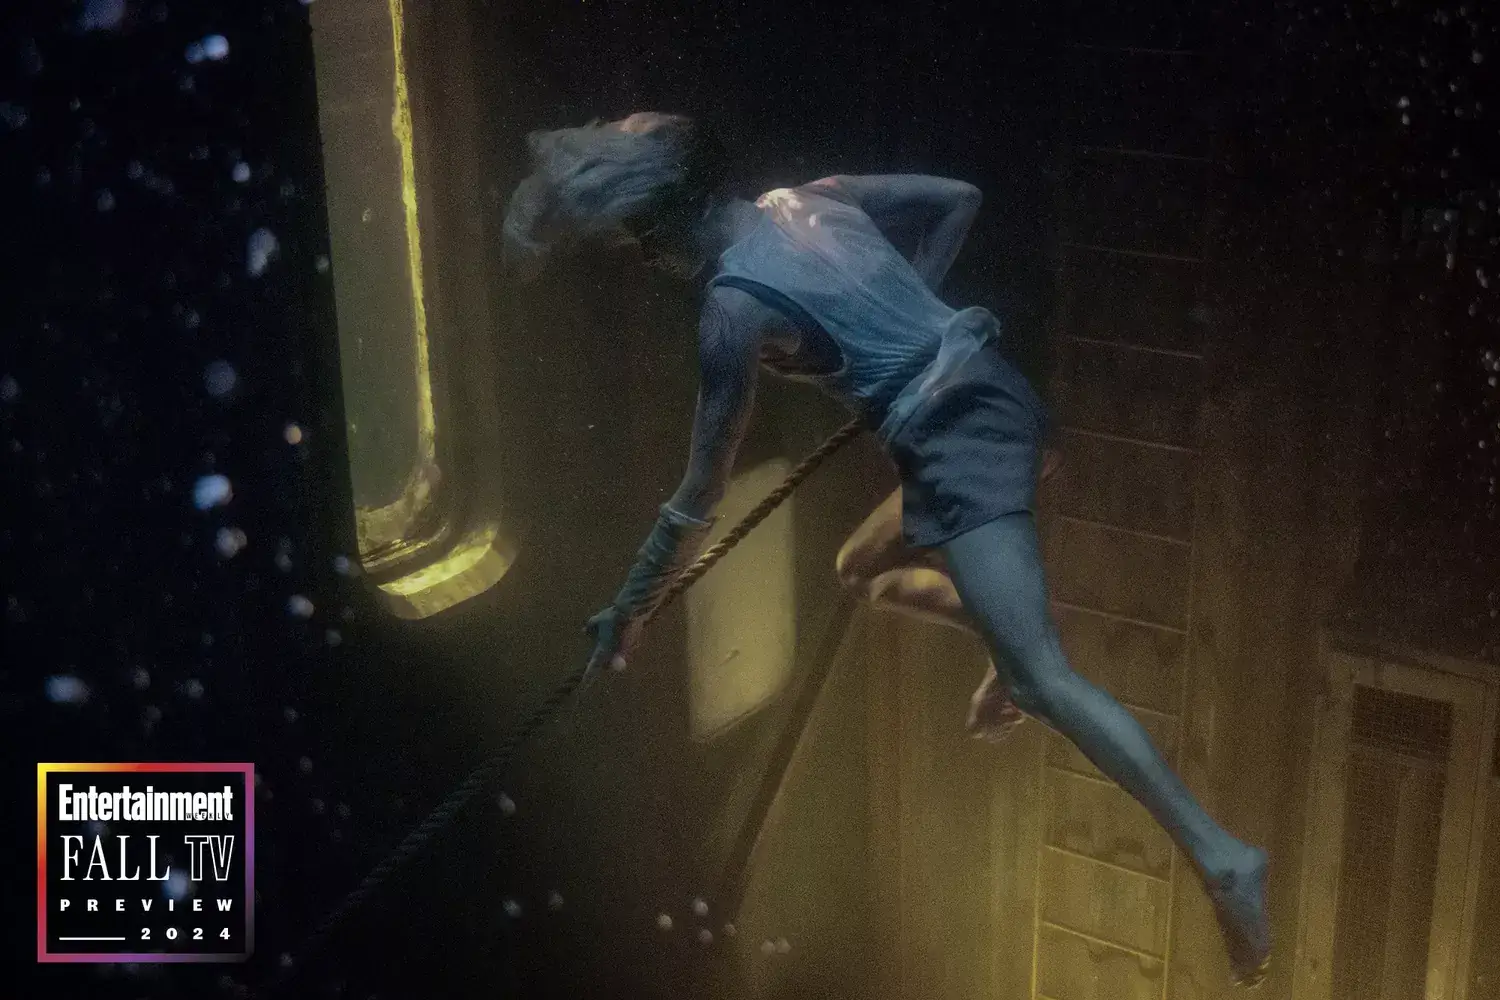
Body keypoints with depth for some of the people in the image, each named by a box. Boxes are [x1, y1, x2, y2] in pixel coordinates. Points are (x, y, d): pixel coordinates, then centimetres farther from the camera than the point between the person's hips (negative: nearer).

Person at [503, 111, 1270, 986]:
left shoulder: (734, 302, -12)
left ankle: (1220, 856, -20)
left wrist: (630, 611, 3)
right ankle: (1013, 654, 25)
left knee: (1044, 679, -14)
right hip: (1003, 402, 9)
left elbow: (704, 493, -8)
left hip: (961, 446, -9)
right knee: (864, 569, 28)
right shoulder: (812, 199, 10)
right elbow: (959, 198, 22)